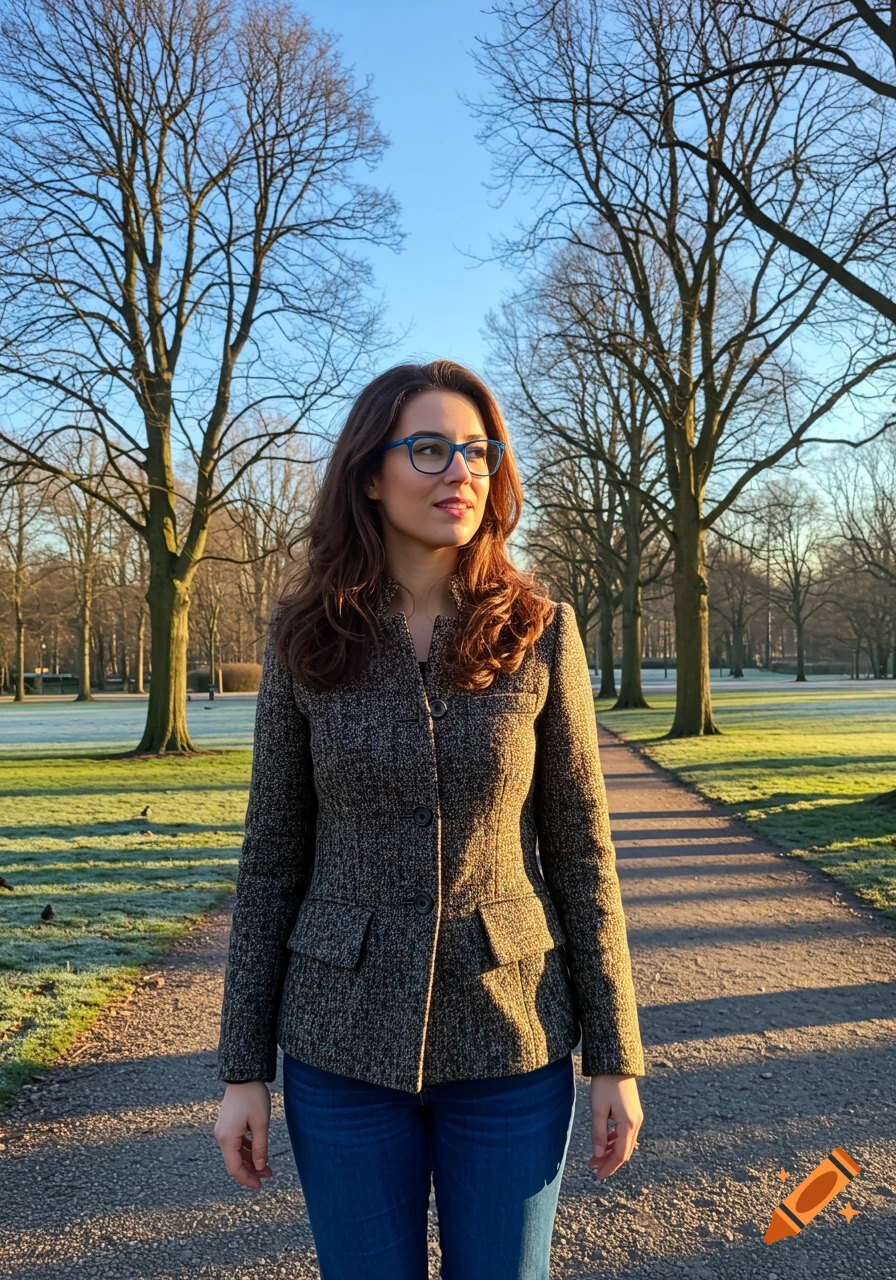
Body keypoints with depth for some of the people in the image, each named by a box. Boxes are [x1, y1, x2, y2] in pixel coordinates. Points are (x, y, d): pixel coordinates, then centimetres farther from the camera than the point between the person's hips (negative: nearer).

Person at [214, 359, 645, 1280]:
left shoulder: (538, 631, -6)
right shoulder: (308, 639, -5)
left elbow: (580, 850, -2)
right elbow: (272, 857, 0)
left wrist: (615, 1058, -1)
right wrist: (243, 1070, 1)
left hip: (510, 1039, 0)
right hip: (346, 1041, 1)